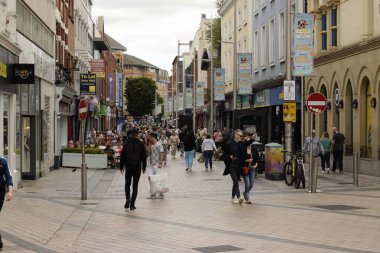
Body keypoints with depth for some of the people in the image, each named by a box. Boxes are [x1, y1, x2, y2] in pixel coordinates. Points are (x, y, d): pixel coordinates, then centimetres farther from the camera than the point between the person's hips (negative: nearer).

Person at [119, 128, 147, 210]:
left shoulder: (127, 143, -2)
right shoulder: (141, 144, -1)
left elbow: (122, 156, 1)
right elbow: (144, 156, 2)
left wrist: (121, 166, 8)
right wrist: (144, 167, 10)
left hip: (128, 166, 0)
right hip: (137, 167, 0)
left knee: (127, 183, 14)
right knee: (135, 185, 5)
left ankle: (128, 199, -9)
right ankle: (132, 204, 2)